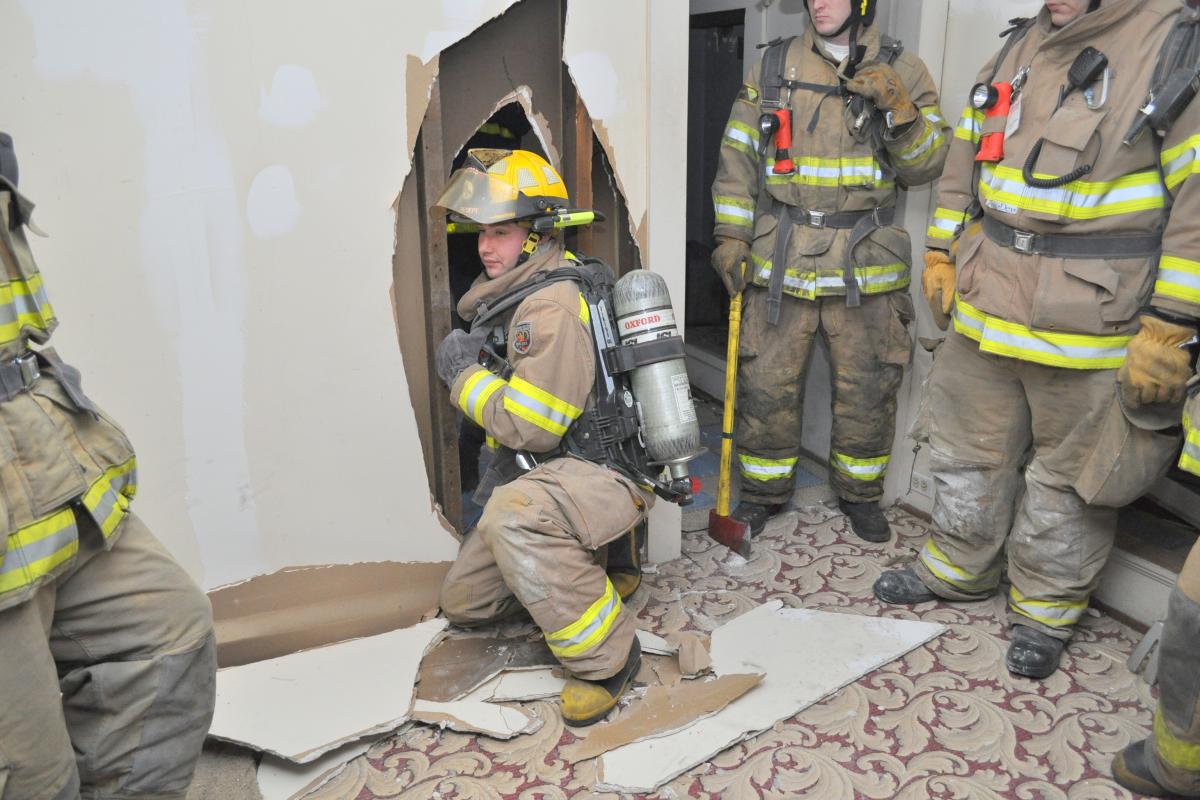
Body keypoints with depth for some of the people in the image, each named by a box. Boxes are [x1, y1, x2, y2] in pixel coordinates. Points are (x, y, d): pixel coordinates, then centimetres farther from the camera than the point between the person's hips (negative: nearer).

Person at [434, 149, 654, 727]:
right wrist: (473, 353, 2)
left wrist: (463, 375, -11)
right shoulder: (517, 295, 10)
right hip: (542, 474, 10)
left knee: (513, 513, -42)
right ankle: (579, 565, 26)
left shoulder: (553, 305, -22)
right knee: (463, 602, 12)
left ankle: (606, 657, -24)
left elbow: (532, 427, -25)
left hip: (602, 472, -10)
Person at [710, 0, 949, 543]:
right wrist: (730, 235, -1)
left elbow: (924, 168, 2)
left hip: (864, 263, 0)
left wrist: (899, 110, -15)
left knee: (867, 387, 8)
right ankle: (764, 490, 25)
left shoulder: (903, 73, 4)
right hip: (781, 258, 0)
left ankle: (859, 492, 30)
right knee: (766, 384, 4)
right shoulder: (773, 68, 6)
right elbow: (737, 157, 6)